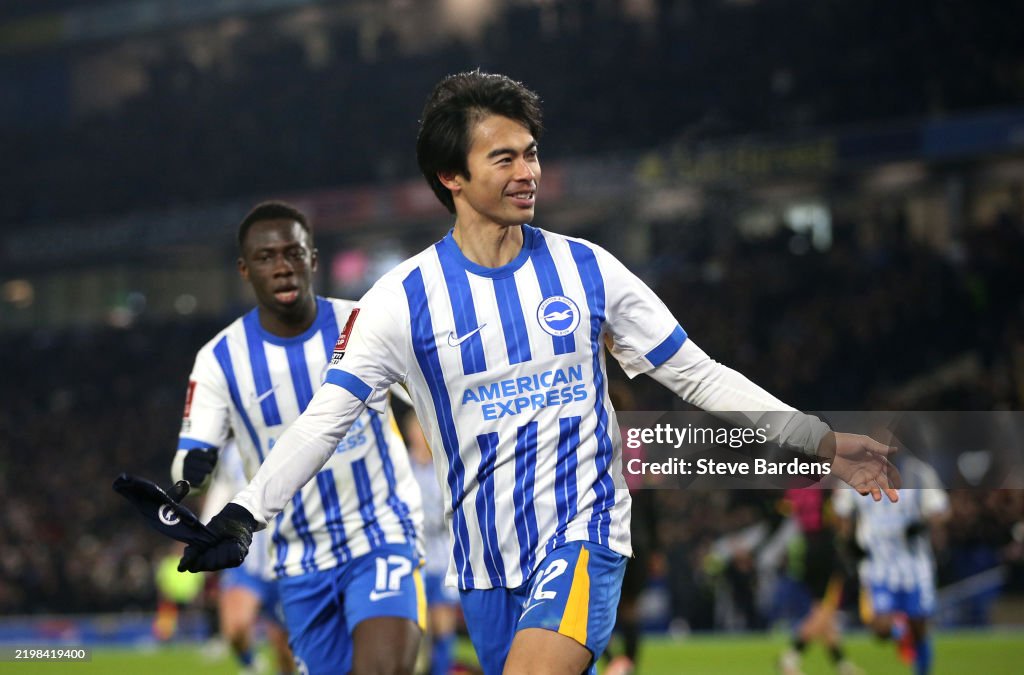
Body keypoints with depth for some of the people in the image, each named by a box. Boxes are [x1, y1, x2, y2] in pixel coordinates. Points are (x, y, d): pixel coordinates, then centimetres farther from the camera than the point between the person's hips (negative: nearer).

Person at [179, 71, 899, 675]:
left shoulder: (587, 269, 1)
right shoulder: (403, 298, -2)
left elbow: (700, 375, 6)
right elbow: (325, 418, -4)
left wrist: (822, 442, 0)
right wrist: (243, 516, -17)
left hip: (584, 535, -2)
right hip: (486, 562, 2)